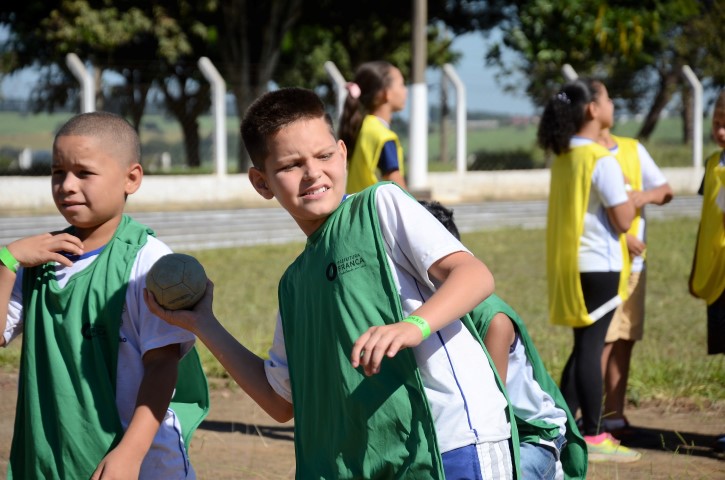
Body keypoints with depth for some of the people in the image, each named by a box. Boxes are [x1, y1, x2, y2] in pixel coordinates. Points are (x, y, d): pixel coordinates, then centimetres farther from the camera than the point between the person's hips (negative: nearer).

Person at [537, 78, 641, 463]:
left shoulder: (564, 158, 9)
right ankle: (592, 438, 2)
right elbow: (623, 219, -15)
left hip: (570, 264, 8)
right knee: (591, 347, -3)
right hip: (599, 265, -8)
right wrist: (630, 197, 1)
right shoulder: (601, 161, -16)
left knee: (584, 345, 16)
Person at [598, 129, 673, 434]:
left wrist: (646, 195, -12)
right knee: (602, 340, -8)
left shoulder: (634, 150, 12)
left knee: (625, 340, 7)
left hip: (634, 261, 5)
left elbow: (666, 191, 12)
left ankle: (614, 415, 14)